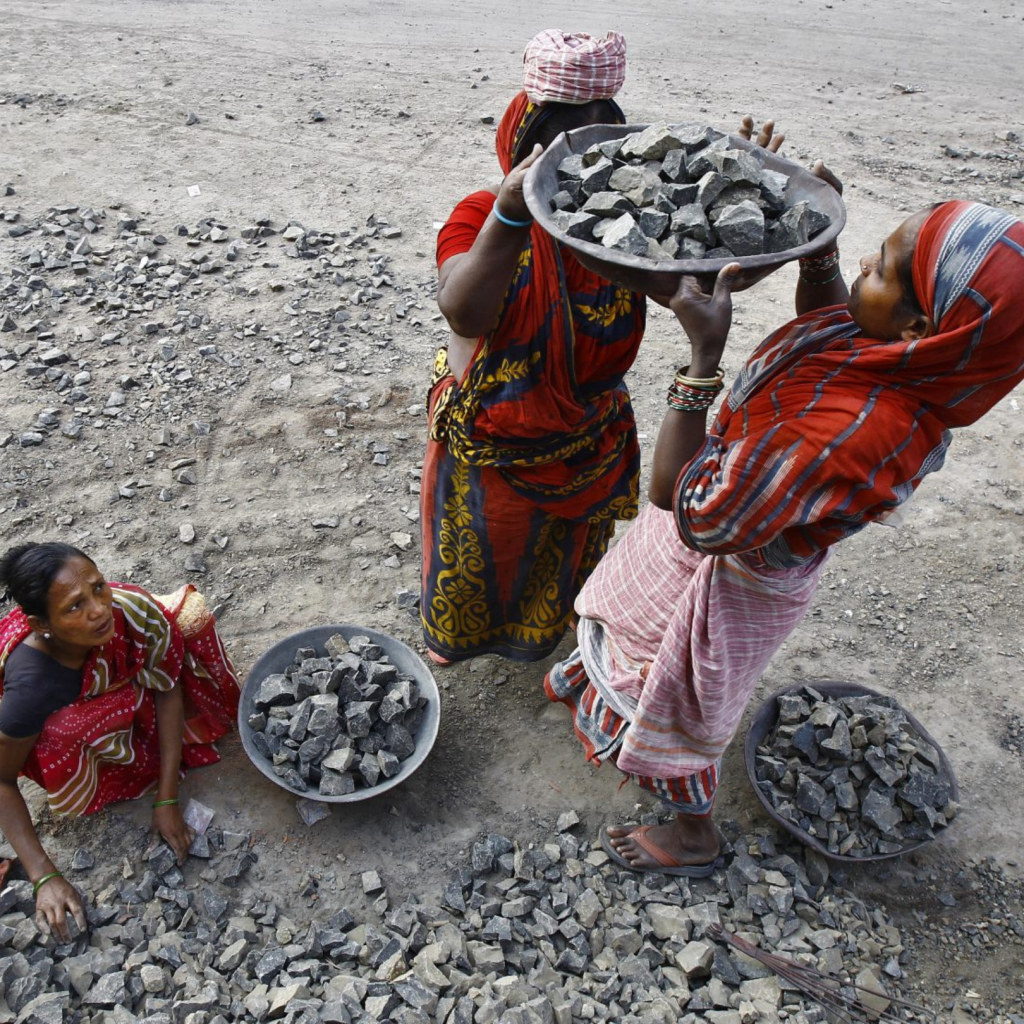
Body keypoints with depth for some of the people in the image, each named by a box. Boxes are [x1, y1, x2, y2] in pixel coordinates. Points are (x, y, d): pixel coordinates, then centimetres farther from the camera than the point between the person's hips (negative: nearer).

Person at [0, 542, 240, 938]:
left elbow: (167, 691, -23)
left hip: (122, 683, 3)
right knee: (66, 732, -38)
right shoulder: (32, 687, -41)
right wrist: (44, 878, -30)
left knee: (188, 614, -19)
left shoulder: (129, 606, -36)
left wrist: (167, 801, -23)